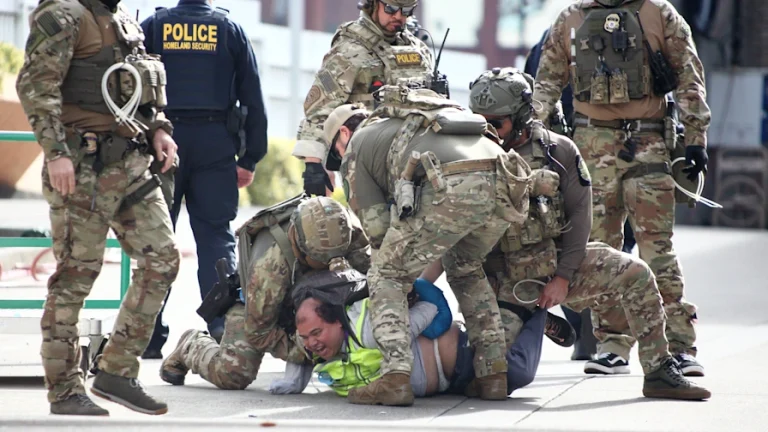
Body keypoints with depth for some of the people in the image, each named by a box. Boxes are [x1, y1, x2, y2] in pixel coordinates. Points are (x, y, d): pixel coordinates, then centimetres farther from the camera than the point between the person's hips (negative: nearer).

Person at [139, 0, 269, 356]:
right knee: (216, 236, 3)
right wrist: (250, 159, 11)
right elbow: (253, 98, 7)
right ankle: (223, 328, -9)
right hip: (216, 145, 1)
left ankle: (150, 336, 2)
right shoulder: (231, 30, 8)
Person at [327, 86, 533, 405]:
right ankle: (493, 372, 23)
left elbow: (378, 227, 15)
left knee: (387, 277, 12)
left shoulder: (356, 147, 25)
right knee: (465, 269, 33)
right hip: (502, 186, 6)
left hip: (449, 188, -6)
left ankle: (395, 378, -6)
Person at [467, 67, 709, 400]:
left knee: (634, 273, -20)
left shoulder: (559, 151, 0)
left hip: (559, 263, 1)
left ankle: (659, 372, -12)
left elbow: (579, 216, -2)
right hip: (505, 278, -1)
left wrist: (564, 276, -11)